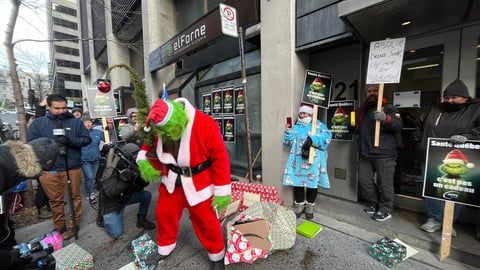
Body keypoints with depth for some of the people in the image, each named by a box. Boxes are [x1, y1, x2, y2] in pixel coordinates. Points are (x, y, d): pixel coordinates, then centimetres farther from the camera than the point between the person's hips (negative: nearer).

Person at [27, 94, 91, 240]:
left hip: (73, 167, -1)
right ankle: (59, 227, 30)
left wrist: (71, 140, -19)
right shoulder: (38, 123, 5)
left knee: (75, 196, 8)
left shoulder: (76, 122, 3)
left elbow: (87, 139, -1)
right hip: (48, 169, 1)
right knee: (55, 200, 14)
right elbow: (30, 142, -2)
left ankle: (73, 225, 24)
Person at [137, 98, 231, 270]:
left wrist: (222, 191, -17)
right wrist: (144, 160, -11)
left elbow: (220, 158, -22)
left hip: (198, 184, -5)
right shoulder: (158, 128, -9)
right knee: (164, 213, 19)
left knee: (205, 221, 7)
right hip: (171, 180, 5)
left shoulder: (204, 125, -28)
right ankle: (165, 248, 51)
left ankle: (217, 255, 38)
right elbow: (150, 145, 12)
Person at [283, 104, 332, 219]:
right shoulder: (296, 126, 15)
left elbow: (327, 136, -12)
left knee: (312, 183, 6)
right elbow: (289, 142, 12)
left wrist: (312, 139, -23)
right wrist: (288, 132, -3)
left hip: (313, 160, -3)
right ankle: (299, 206, 23)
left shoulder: (318, 125, 4)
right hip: (298, 160, 3)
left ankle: (309, 207, 25)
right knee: (297, 182, 4)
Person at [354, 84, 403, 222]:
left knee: (384, 183, -1)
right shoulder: (361, 111, 17)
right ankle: (374, 205, 28)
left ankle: (385, 210, 16)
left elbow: (399, 127, -11)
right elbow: (356, 130, 28)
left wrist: (385, 118, -28)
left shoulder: (388, 108, 2)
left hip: (384, 154, -5)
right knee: (364, 181, 9)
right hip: (364, 154, 6)